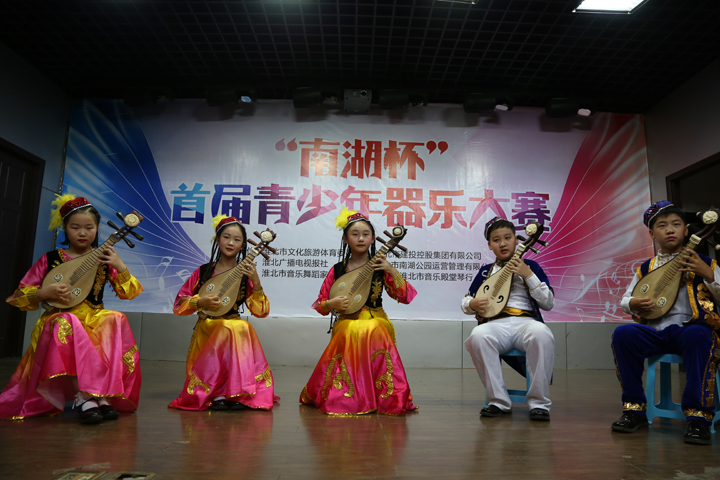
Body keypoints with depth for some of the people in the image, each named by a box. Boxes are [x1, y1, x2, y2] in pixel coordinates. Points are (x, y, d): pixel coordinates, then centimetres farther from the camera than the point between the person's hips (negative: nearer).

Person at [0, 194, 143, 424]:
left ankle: (105, 396, -33)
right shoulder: (50, 259, 6)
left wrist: (120, 267, -12)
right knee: (66, 326, -37)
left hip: (96, 319, 1)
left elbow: (128, 293, 4)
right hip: (61, 319, -1)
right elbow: (18, 296, 8)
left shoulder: (103, 258, 9)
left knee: (116, 321, -33)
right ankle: (83, 398, -36)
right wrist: (44, 293, -13)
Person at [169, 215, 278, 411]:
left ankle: (238, 394, -20)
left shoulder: (245, 273, 4)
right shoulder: (203, 271, 4)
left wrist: (255, 281, -16)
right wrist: (200, 302, -13)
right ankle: (216, 395, -19)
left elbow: (261, 311, -3)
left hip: (236, 329, 1)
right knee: (227, 330, -32)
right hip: (207, 328, -1)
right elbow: (179, 303, 6)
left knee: (242, 328, -32)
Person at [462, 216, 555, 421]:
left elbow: (548, 303, 6)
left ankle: (539, 403, -20)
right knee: (477, 336, -35)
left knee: (541, 334, -38)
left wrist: (527, 274, -4)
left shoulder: (530, 266, 16)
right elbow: (464, 302, 25)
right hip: (495, 324, 1)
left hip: (525, 321, -1)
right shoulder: (486, 271, 21)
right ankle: (499, 401, -17)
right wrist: (473, 304, 0)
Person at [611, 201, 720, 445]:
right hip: (655, 332, 3)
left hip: (691, 328, -2)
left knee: (697, 335, -38)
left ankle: (698, 417, -28)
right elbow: (624, 300, 17)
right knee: (622, 334, -27)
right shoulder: (646, 268, 14)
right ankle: (635, 409, -15)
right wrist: (633, 304, -6)